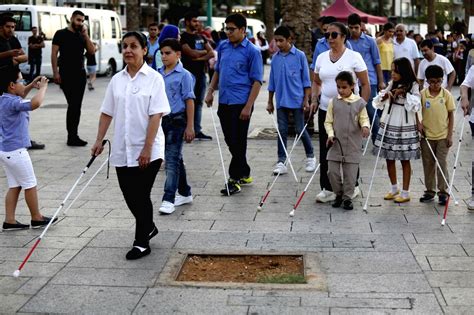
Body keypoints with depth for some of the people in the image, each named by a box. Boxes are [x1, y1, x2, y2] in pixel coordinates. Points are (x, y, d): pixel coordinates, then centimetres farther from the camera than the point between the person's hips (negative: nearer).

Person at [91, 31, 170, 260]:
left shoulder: (154, 78, -7)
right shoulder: (117, 80, 7)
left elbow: (156, 115, -13)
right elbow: (107, 112, 12)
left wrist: (147, 148, -18)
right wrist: (99, 140, 5)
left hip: (147, 151, -5)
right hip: (122, 150, 5)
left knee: (141, 196, -1)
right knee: (129, 195, 12)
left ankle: (142, 243, 13)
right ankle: (148, 227, 37)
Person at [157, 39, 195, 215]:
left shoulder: (184, 75, -8)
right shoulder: (158, 74, 9)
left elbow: (189, 101, -8)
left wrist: (190, 126, -11)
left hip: (177, 120, -6)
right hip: (161, 120, 6)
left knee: (172, 159, -10)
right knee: (175, 159, 15)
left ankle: (168, 200, -9)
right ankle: (185, 194, 27)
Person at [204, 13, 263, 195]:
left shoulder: (252, 51, -9)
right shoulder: (223, 47, 8)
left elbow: (257, 81, -10)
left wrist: (248, 106, -16)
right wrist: (211, 90, 9)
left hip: (240, 104, -6)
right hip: (224, 102, 7)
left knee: (238, 142, -2)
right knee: (230, 141, 13)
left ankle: (235, 179, 4)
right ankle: (244, 174, 27)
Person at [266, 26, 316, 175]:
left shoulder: (300, 56, -4)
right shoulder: (275, 58, 6)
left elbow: (306, 80, -2)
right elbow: (272, 82, 12)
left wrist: (306, 100, -6)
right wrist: (270, 102, 12)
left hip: (297, 100, -3)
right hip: (281, 101, 3)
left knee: (300, 130, 2)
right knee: (282, 131, 4)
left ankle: (310, 157, 21)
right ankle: (281, 162, 8)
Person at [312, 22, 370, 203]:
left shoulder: (354, 57, -5)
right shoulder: (321, 58, 8)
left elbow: (365, 84, -3)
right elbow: (316, 82, 19)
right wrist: (314, 99, 3)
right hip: (325, 110, 4)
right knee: (326, 150, 3)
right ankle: (327, 189, 10)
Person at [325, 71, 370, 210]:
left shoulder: (359, 102, -2)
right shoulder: (333, 102, 2)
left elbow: (364, 119, 3)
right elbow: (328, 122, 6)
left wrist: (365, 126, -19)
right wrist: (330, 134, -10)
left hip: (353, 145, -1)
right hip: (335, 144, 1)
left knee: (350, 173, 3)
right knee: (332, 171, 1)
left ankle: (347, 197, 17)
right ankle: (339, 194, 21)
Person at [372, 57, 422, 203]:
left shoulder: (413, 86, -4)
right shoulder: (391, 85, 9)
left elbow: (415, 106, -14)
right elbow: (378, 102, 8)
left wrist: (404, 93, -15)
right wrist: (385, 96, -11)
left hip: (405, 127, -5)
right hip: (388, 125, 5)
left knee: (405, 160, 3)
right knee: (389, 158, 10)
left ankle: (405, 192, 11)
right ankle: (394, 188, 26)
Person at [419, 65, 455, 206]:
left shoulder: (447, 94, -6)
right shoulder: (422, 94, -5)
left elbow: (451, 115, -1)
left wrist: (450, 135, -4)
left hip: (442, 136, -1)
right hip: (426, 136, 2)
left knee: (442, 164, 1)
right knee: (428, 164, 10)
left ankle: (443, 192, 11)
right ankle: (430, 191, 21)